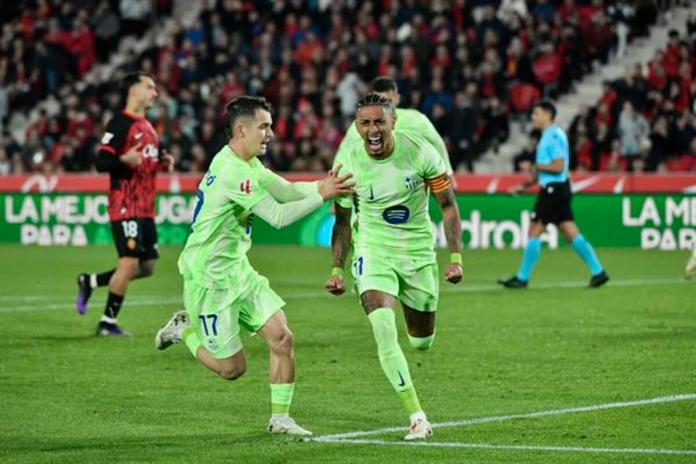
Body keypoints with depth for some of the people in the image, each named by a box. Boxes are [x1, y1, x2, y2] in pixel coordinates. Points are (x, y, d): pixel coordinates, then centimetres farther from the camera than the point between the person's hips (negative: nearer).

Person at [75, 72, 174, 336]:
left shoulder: (147, 127, 18)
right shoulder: (120, 124, -10)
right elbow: (101, 162, -15)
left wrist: (164, 163, 9)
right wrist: (124, 161, -32)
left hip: (145, 208, 9)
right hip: (125, 206, -9)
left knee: (146, 267, 8)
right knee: (130, 262, -12)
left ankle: (89, 282, 24)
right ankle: (107, 323, -1)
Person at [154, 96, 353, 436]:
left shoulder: (246, 165, 9)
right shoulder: (232, 171, -23)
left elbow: (286, 190, 8)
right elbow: (278, 216, -23)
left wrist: (323, 185, -8)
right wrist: (322, 195, -23)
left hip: (237, 271, 9)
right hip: (210, 278, -9)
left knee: (281, 337, -3)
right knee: (233, 368, -2)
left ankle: (280, 419, 6)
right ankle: (184, 329, 23)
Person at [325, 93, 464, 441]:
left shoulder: (420, 152, -14)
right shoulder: (347, 163, -11)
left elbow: (448, 206, -4)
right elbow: (343, 221, 3)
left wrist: (456, 257, -10)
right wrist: (337, 270, -1)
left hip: (419, 252, 1)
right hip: (373, 252, -1)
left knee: (422, 342, 13)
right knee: (384, 331, -23)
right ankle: (416, 416, -19)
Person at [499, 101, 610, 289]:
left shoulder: (554, 136, -14)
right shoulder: (548, 136, 18)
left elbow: (558, 166, -22)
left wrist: (537, 166, -9)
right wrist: (524, 186, 20)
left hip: (553, 190, -10)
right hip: (556, 190, 10)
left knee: (534, 232, -4)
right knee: (571, 234, 7)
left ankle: (522, 278, 0)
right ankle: (598, 272, 5)